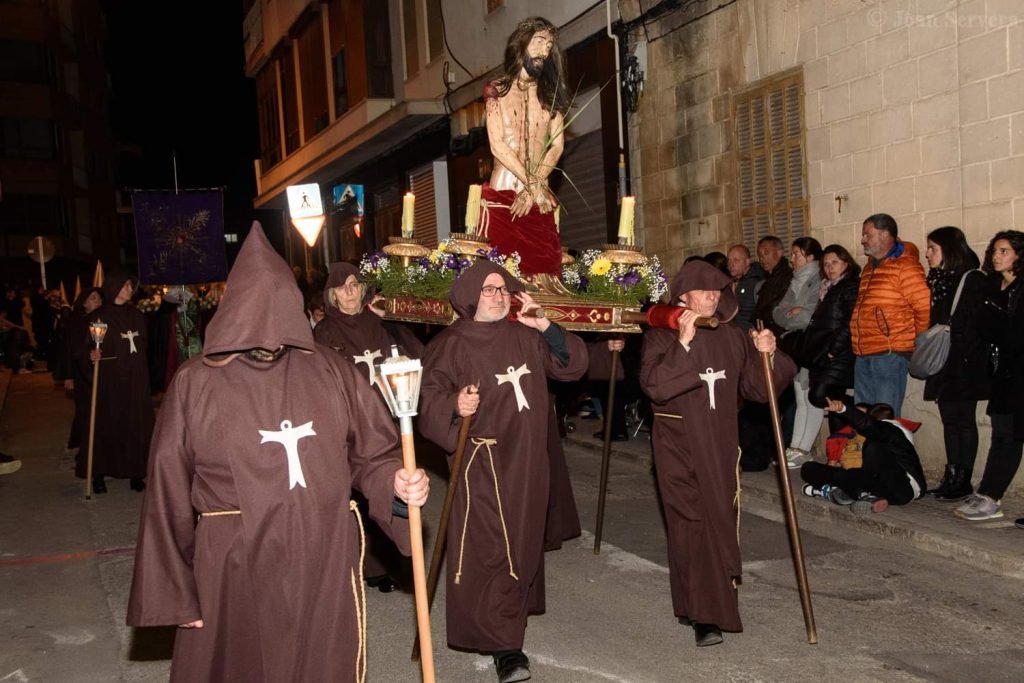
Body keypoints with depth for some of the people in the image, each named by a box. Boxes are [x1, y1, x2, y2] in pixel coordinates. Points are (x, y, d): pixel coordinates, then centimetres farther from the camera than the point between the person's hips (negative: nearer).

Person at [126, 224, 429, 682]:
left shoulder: (330, 371, 1)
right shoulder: (195, 383, -4)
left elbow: (371, 454, 7)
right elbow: (169, 496, -1)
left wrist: (395, 481, -16)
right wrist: (176, 591, 0)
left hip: (325, 561, 2)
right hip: (235, 569, -1)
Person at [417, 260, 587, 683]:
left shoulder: (525, 337, 7)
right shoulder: (451, 344, -8)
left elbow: (571, 365, 6)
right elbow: (428, 395, -16)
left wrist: (546, 326, -7)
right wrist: (454, 405, -38)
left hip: (527, 461, 6)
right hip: (483, 462, -6)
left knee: (522, 541, 18)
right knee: (490, 548, -8)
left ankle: (516, 610, 40)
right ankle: (504, 644, -2)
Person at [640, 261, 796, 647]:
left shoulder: (733, 337, 7)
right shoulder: (662, 335, -5)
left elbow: (756, 388, 7)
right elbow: (654, 385, -20)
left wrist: (766, 355, -9)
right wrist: (684, 343, -25)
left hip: (720, 444, 4)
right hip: (678, 444, -4)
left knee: (719, 522, 8)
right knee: (691, 524, -6)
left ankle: (695, 607, 25)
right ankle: (704, 615, -1)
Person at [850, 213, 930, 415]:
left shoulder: (905, 266, -10)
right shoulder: (870, 267, 19)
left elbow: (925, 307, -14)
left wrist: (917, 345, -3)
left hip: (890, 355, -9)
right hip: (863, 356, 9)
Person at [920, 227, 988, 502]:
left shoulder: (973, 280, -9)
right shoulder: (935, 281, 13)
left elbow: (979, 324, -15)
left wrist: (967, 359, -20)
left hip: (965, 366, -7)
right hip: (942, 365, 7)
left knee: (964, 421, 0)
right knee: (949, 421, 11)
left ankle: (963, 481, 6)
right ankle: (951, 478, 17)